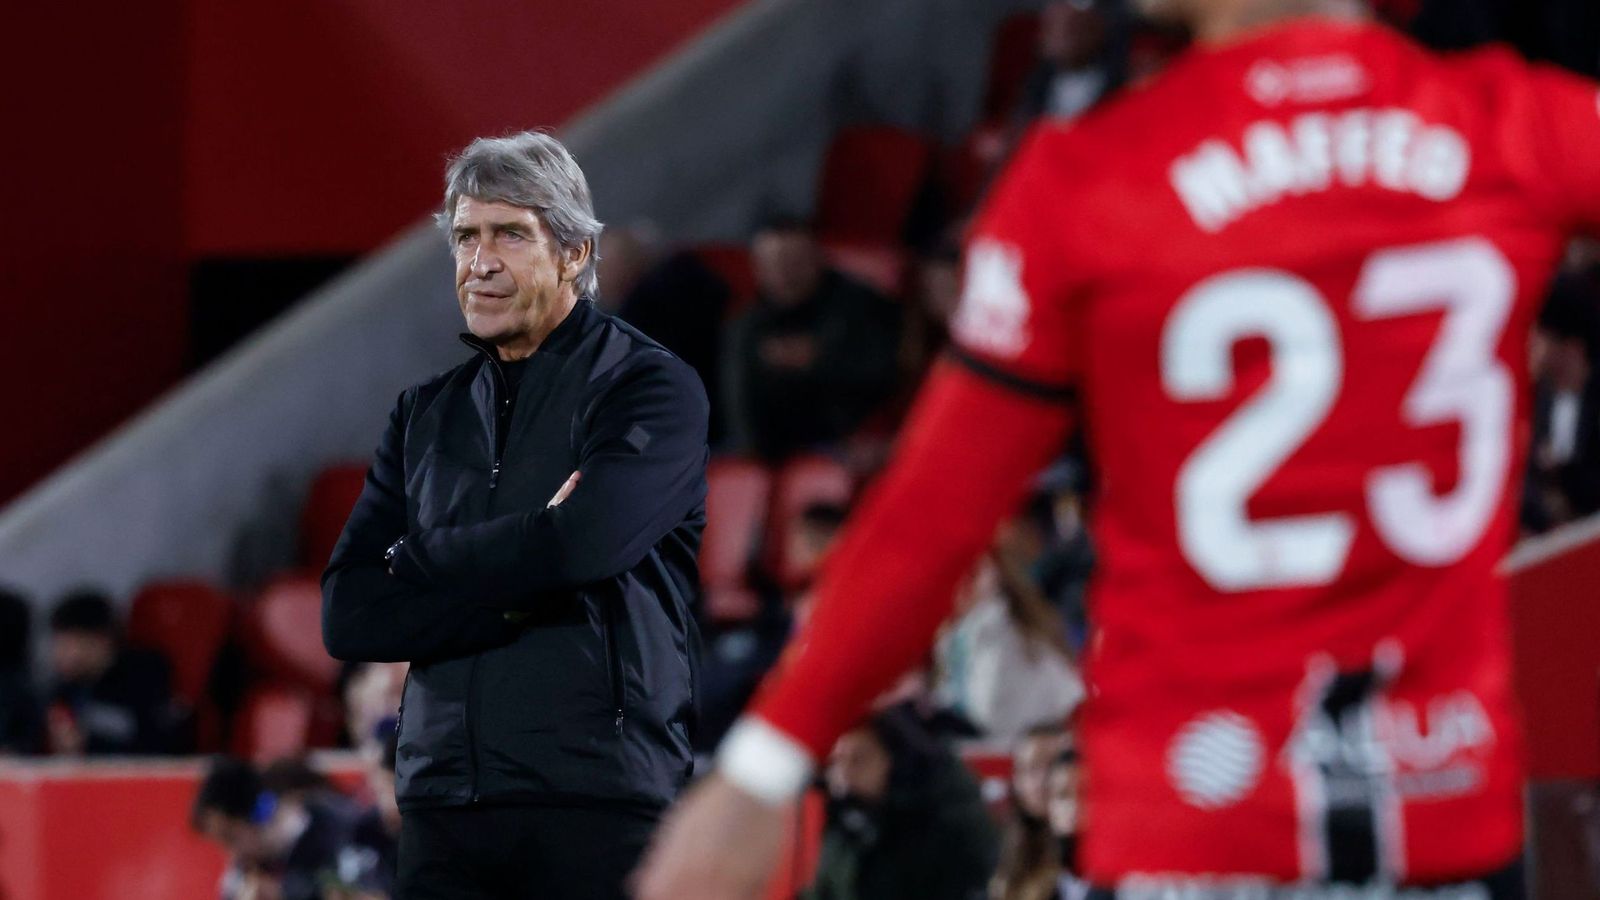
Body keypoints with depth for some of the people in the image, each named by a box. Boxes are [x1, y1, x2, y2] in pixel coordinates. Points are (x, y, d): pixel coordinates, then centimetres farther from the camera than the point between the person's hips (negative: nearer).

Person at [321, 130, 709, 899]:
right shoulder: (427, 413, 18)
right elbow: (348, 616, 8)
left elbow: (585, 541, -16)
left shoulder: (650, 388, 3)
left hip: (598, 807, -5)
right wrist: (512, 594, -7)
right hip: (444, 806, 5)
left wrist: (417, 561, 0)